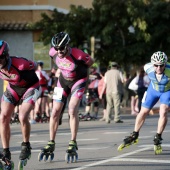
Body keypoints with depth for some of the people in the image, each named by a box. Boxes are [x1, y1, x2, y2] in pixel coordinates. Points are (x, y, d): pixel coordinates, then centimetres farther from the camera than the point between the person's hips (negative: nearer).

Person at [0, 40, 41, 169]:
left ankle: (26, 146, 4)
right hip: (13, 88, 5)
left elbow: (34, 66, -14)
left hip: (30, 87, -5)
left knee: (23, 117, -22)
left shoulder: (20, 64, -37)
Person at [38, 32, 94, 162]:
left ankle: (73, 144, -12)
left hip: (78, 80, -5)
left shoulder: (78, 55, -33)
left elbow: (90, 62, -11)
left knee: (72, 110, -20)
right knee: (55, 111, 1)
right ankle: (51, 144, 9)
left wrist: (80, 71, 1)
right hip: (63, 80, 5)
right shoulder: (53, 53, -19)